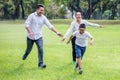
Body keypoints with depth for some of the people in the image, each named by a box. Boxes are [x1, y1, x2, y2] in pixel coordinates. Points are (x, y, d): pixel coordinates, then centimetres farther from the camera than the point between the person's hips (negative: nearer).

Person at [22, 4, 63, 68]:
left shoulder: (43, 18, -1)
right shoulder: (31, 16, -9)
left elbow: (50, 26, -5)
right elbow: (27, 24, -13)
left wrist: (57, 32, -14)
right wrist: (30, 32, -30)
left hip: (38, 37, 1)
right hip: (30, 37, -1)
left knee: (40, 49, -15)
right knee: (29, 49, 15)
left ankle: (40, 64, -10)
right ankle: (25, 55, 50)